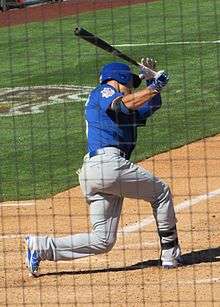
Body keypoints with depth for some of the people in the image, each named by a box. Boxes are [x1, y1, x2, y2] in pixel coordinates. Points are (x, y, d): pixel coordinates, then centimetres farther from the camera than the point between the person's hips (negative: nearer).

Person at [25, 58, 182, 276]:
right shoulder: (103, 92, 5)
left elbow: (151, 105, 36)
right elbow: (126, 104, -15)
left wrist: (150, 78, 24)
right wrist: (154, 87, -6)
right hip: (109, 162, -9)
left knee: (102, 241, 5)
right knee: (161, 192, 9)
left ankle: (41, 246, -4)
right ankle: (170, 254, 11)